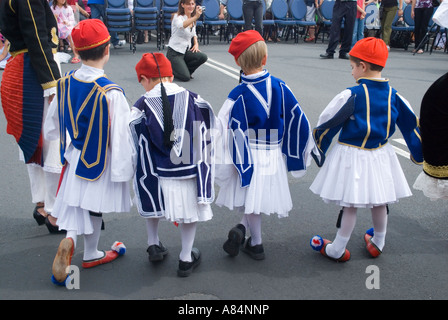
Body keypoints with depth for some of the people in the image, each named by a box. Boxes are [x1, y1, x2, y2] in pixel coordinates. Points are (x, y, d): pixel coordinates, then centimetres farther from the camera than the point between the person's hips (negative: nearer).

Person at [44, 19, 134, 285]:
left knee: (77, 206, 16)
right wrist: (124, 171, -8)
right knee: (95, 208, 15)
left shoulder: (65, 84, -6)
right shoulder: (111, 93, -24)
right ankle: (92, 254, 31)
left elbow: (52, 127, 7)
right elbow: (120, 136, -20)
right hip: (101, 162, -4)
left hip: (74, 158, 4)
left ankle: (70, 240, -10)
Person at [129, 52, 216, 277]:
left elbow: (137, 149, -6)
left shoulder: (141, 108, -10)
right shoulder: (194, 100, -3)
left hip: (157, 174, -1)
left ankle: (153, 245, 39)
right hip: (190, 172, 1)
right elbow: (207, 139, 4)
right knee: (189, 209, 17)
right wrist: (203, 169, 16)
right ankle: (186, 259, 26)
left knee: (153, 203, 27)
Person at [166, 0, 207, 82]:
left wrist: (196, 44, 3)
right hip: (174, 53, -7)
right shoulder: (177, 17, -14)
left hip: (186, 51, 7)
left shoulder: (192, 19, 9)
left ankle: (183, 69, 5)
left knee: (203, 57, -20)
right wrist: (196, 17, -51)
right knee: (185, 77, -22)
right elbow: (182, 25, -38)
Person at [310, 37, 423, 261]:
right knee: (379, 202, 21)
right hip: (381, 158, 5)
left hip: (352, 158, -5)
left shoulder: (352, 95, -18)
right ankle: (377, 243, 42)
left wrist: (317, 151, 4)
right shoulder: (394, 96, -3)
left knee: (350, 204, 5)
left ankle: (337, 250, 20)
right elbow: (413, 126, 6)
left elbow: (326, 125, -11)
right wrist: (420, 156, 17)